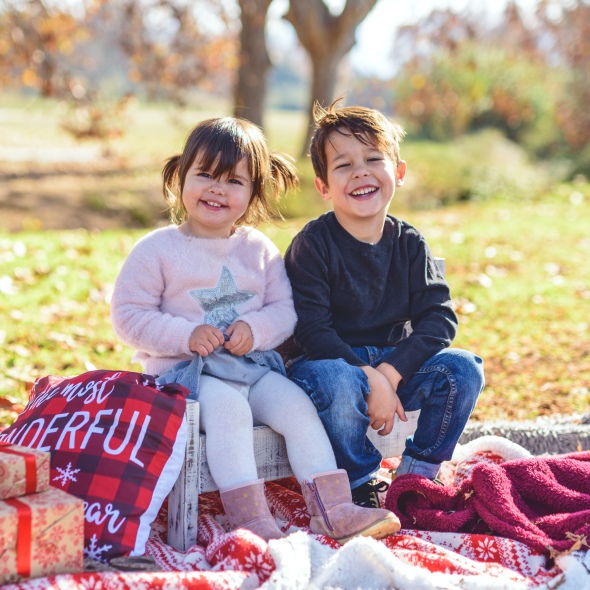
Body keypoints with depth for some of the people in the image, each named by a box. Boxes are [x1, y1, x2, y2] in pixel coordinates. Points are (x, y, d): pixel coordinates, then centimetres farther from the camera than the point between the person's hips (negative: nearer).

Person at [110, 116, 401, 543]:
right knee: (228, 407, -33)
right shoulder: (158, 249, -1)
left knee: (298, 404, -18)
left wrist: (256, 329, -14)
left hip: (254, 364, 4)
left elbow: (285, 308, 9)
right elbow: (129, 315, -5)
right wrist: (186, 335, -19)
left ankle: (334, 512, -15)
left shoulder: (260, 250, 10)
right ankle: (251, 520, -34)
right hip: (186, 370, -4)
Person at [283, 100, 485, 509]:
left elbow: (440, 319, -8)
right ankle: (362, 485, -11)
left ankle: (417, 475, 1)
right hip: (329, 361, -4)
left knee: (464, 369, -17)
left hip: (393, 365, 5)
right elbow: (313, 333, -19)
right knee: (340, 382, -37)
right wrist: (371, 380, -28)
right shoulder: (312, 245, -12)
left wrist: (390, 373, -23)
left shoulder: (409, 244, 1)